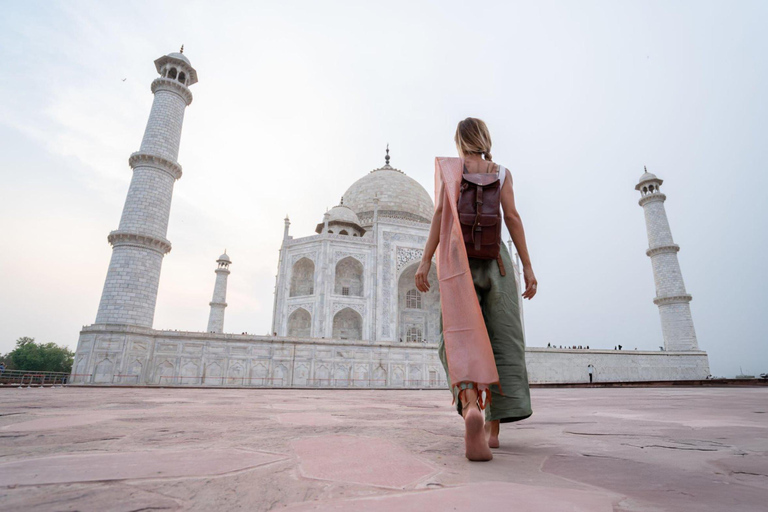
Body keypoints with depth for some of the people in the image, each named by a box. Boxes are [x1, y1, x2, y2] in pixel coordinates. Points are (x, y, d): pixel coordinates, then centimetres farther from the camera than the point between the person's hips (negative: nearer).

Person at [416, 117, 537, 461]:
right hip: (495, 256, 2)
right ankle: (493, 427, 8)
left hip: (459, 254, -1)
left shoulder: (449, 168, 12)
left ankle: (471, 409, -37)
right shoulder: (501, 172, 16)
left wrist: (425, 261, -7)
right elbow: (512, 217, 3)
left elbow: (442, 212, -2)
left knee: (460, 336, -10)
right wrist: (527, 266, 2)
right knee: (501, 339, 5)